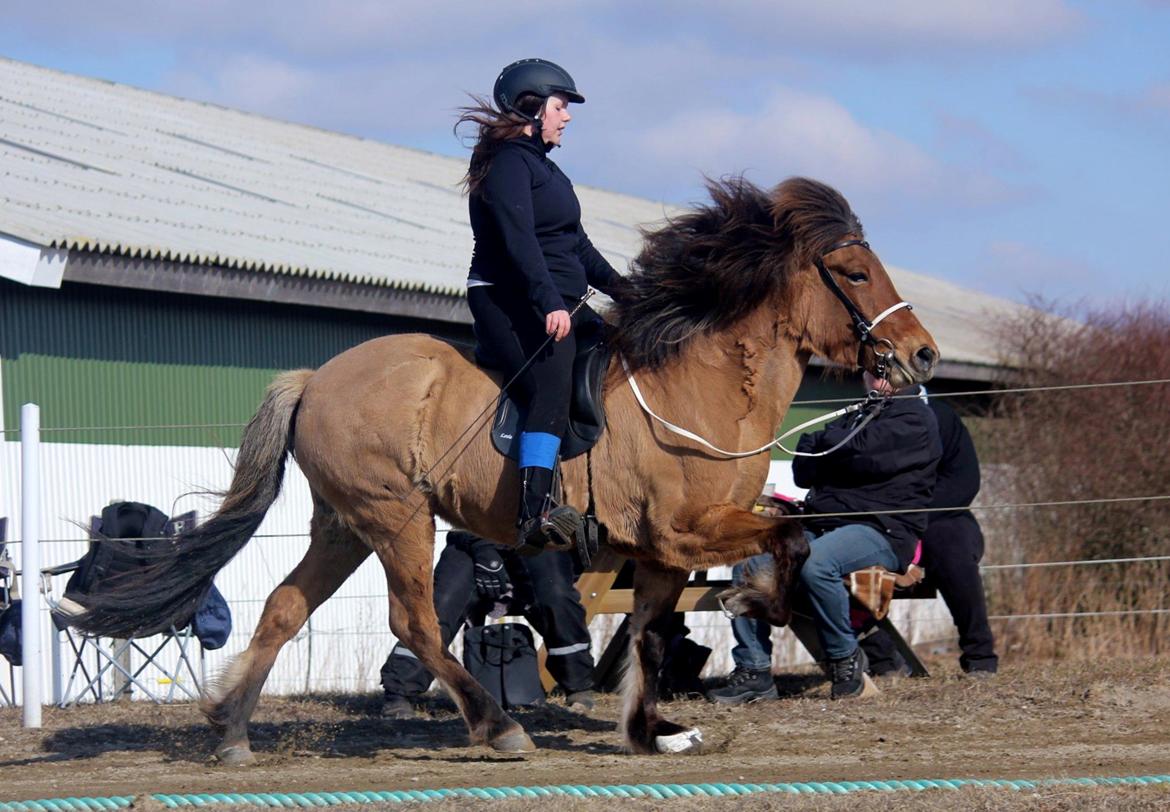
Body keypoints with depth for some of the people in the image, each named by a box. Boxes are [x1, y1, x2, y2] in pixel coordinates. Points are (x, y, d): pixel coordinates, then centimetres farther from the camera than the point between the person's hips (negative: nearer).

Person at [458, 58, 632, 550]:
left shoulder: (540, 164, 24)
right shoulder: (509, 163, -8)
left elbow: (575, 242, 30)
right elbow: (518, 241, -21)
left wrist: (617, 286, 22)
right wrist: (549, 303, -29)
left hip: (556, 303, 11)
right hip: (510, 303, -11)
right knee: (552, 389, -28)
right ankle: (536, 511, -43)